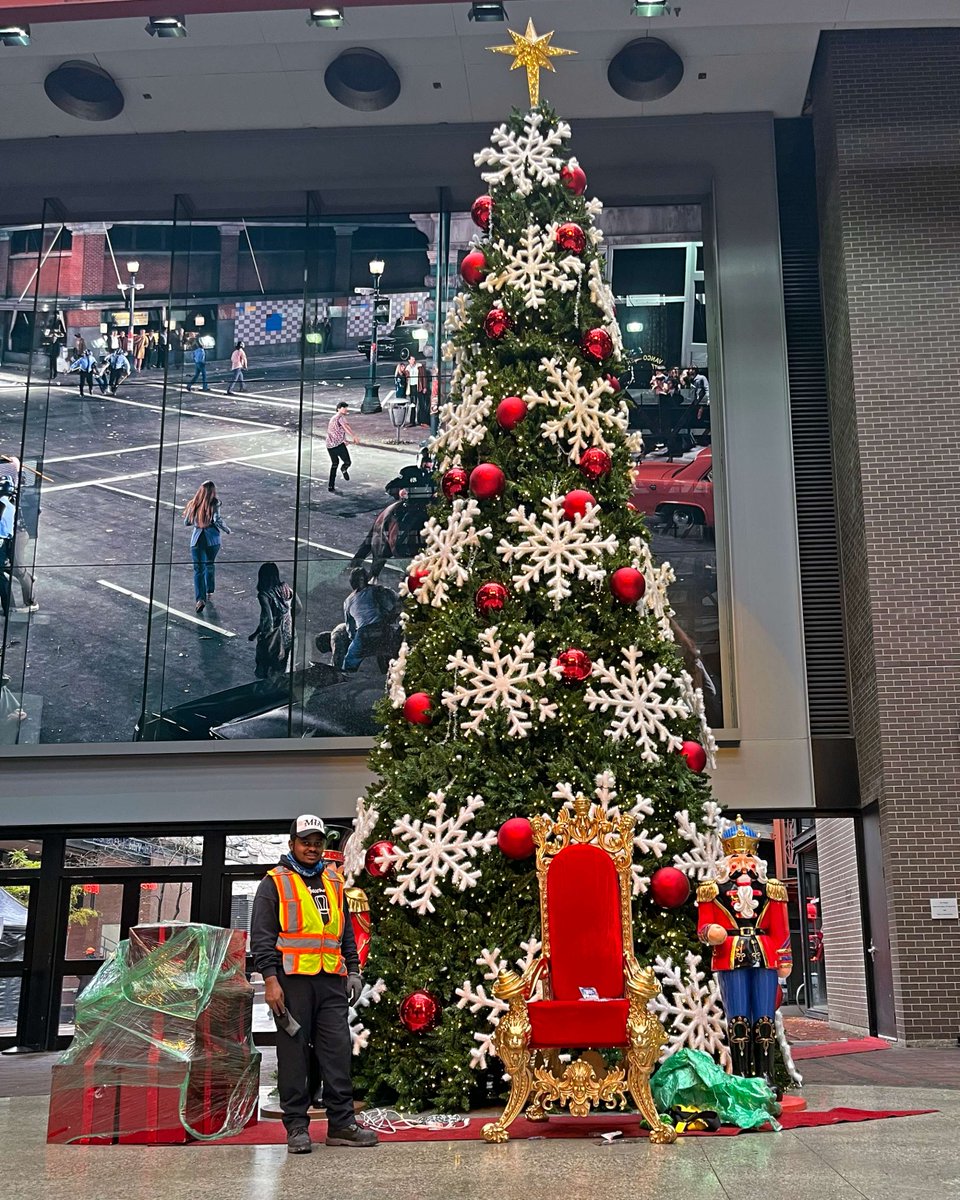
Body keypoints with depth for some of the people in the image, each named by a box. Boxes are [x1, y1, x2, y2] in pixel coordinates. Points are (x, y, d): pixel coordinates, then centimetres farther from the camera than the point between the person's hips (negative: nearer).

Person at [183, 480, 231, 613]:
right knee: (209, 565, 22)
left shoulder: (194, 504, 2)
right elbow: (217, 520, -18)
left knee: (198, 569, -1)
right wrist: (228, 531, -3)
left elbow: (186, 522, 12)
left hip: (197, 540, 1)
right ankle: (209, 592, 33)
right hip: (212, 539, -1)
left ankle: (200, 598, -17)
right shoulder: (214, 504, -7)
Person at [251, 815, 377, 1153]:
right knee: (293, 1055, 0)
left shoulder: (334, 882, 19)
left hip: (331, 982, 5)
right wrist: (270, 979, -12)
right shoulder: (274, 883, 3)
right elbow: (261, 936, -3)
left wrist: (353, 969, 15)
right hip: (292, 981, -4)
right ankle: (297, 1127, 8)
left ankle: (341, 1123, 9)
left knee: (338, 1051, 2)